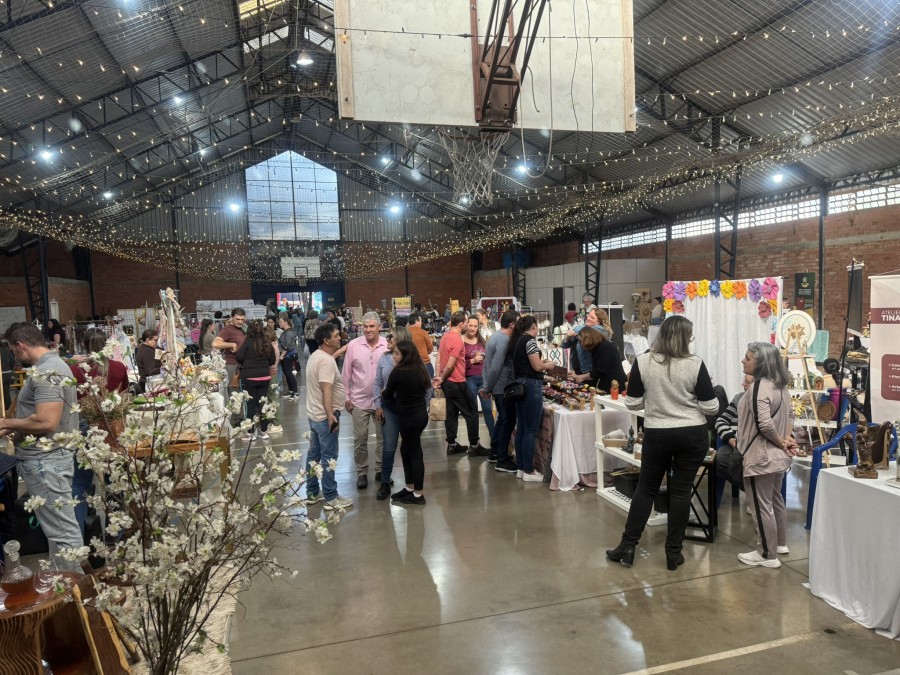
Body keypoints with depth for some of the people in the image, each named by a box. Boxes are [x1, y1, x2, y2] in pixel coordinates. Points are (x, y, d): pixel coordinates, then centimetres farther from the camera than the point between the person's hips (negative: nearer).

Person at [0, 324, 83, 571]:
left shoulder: (47, 372, -18)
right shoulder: (51, 365, 15)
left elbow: (46, 421, -26)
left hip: (45, 461, -11)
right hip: (44, 459, 11)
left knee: (62, 529, -3)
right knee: (59, 526, 17)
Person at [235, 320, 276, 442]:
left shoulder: (248, 342, -9)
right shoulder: (267, 342, 3)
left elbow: (239, 357, -13)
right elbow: (272, 360, 9)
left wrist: (246, 363, 7)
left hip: (249, 377, -4)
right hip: (265, 377, 4)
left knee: (251, 404, 3)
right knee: (262, 403, 11)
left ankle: (250, 433, 9)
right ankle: (263, 431, 15)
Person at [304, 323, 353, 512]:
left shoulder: (315, 355, 9)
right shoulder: (326, 361, -22)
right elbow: (326, 390, -31)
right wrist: (330, 415, -35)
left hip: (314, 414, 10)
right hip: (325, 416, -10)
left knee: (314, 454, 16)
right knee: (329, 457, -2)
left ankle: (312, 493, 27)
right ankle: (331, 498, 6)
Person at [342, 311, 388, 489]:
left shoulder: (388, 345, -6)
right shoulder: (353, 345, -7)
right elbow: (347, 373, 0)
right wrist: (346, 396, 1)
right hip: (359, 400, -1)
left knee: (383, 437, 12)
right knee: (360, 438, 7)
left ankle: (381, 470, 28)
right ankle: (361, 472, 22)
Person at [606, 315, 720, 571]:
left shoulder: (642, 361, -8)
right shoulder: (695, 364, -10)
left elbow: (632, 403, -3)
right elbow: (711, 407, -6)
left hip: (656, 435, 1)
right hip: (692, 435, -1)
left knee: (646, 488, 13)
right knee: (681, 491, 9)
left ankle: (627, 546, 17)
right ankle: (673, 552, 18)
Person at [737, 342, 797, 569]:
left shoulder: (759, 386, -22)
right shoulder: (781, 386, 8)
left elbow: (764, 424, -28)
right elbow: (788, 416, 16)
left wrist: (782, 442, -13)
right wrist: (787, 439, 3)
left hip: (761, 456, -10)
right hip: (777, 456, 10)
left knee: (762, 506, 1)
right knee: (775, 500, 23)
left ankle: (767, 555, 12)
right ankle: (780, 543, 38)